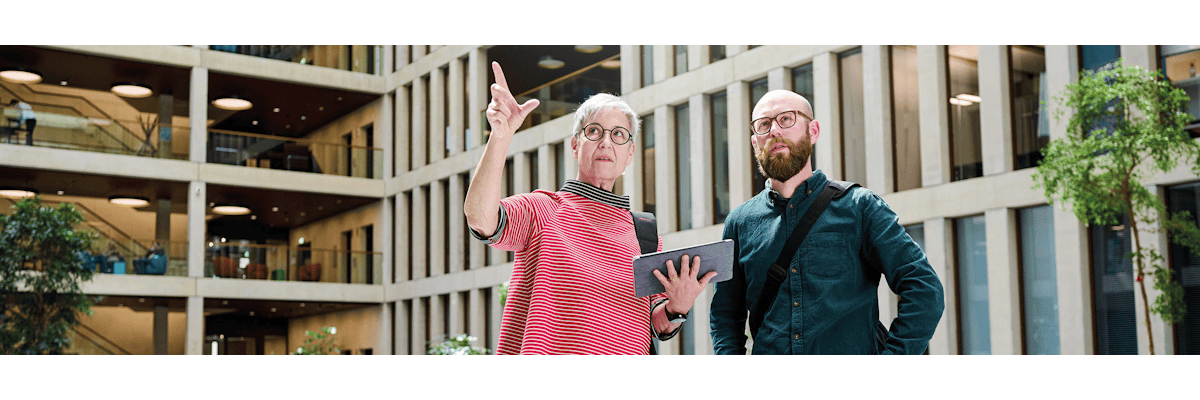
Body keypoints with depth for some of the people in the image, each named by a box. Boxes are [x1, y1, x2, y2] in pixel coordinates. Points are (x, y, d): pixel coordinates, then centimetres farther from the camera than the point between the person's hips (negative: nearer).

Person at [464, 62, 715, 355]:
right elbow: (480, 218, -14)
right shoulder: (542, 210, 6)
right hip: (545, 351, -2)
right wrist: (500, 136, -23)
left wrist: (678, 307, -8)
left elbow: (660, 327, 14)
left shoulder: (644, 233, 15)